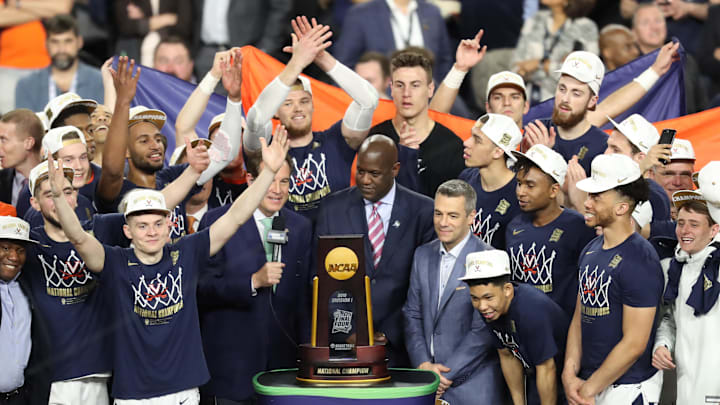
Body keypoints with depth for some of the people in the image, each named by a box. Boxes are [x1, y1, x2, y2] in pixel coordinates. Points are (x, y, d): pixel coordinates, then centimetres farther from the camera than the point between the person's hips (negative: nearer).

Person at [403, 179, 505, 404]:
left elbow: (483, 332, -14)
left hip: (471, 386, -5)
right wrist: (423, 365, -4)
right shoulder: (423, 255, 9)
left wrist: (445, 376, -13)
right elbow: (412, 314, 10)